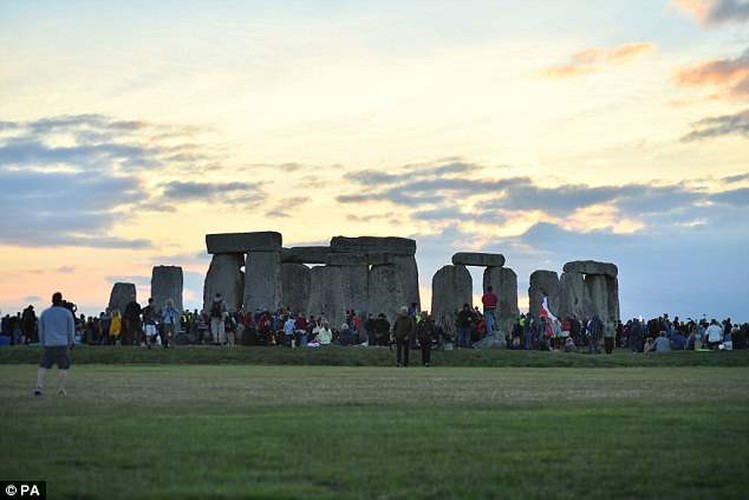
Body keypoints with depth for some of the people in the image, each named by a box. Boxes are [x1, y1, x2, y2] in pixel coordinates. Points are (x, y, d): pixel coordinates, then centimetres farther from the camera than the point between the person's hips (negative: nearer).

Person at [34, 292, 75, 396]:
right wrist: (70, 344, 15)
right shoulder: (67, 313, -1)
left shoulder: (44, 313, 5)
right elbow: (71, 330, 3)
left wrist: (43, 344, 20)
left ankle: (39, 387, -6)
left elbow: (41, 330, 10)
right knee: (63, 368, 4)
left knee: (43, 367, 9)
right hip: (63, 344, -2)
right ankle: (61, 390, -2)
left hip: (49, 345, 2)